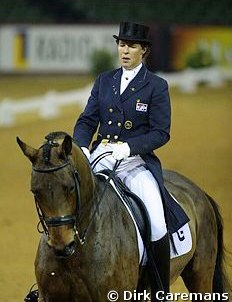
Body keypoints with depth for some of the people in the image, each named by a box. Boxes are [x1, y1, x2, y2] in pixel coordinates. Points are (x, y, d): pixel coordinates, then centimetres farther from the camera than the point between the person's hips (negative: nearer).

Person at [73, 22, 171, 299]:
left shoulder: (156, 86, 0)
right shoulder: (104, 81, 12)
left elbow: (160, 133, -5)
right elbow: (87, 121, 10)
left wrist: (128, 147, -20)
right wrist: (81, 148, -11)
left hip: (136, 162, -4)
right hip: (99, 159, 4)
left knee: (157, 226, -24)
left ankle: (162, 293, -10)